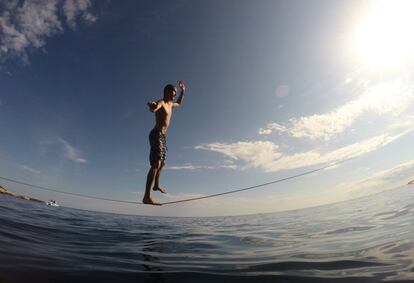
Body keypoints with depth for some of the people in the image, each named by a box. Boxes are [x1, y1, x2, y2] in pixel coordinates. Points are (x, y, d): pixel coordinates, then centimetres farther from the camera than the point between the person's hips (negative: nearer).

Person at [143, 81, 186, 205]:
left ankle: (156, 185, 41)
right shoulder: (161, 102, -9)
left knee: (162, 163, 21)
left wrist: (183, 91, 37)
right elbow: (153, 109, -34)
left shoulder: (170, 104, 19)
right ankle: (147, 196, -22)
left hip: (162, 136, 10)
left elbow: (179, 103, 43)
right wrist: (152, 106, -57)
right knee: (156, 164, -20)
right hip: (157, 135, -10)